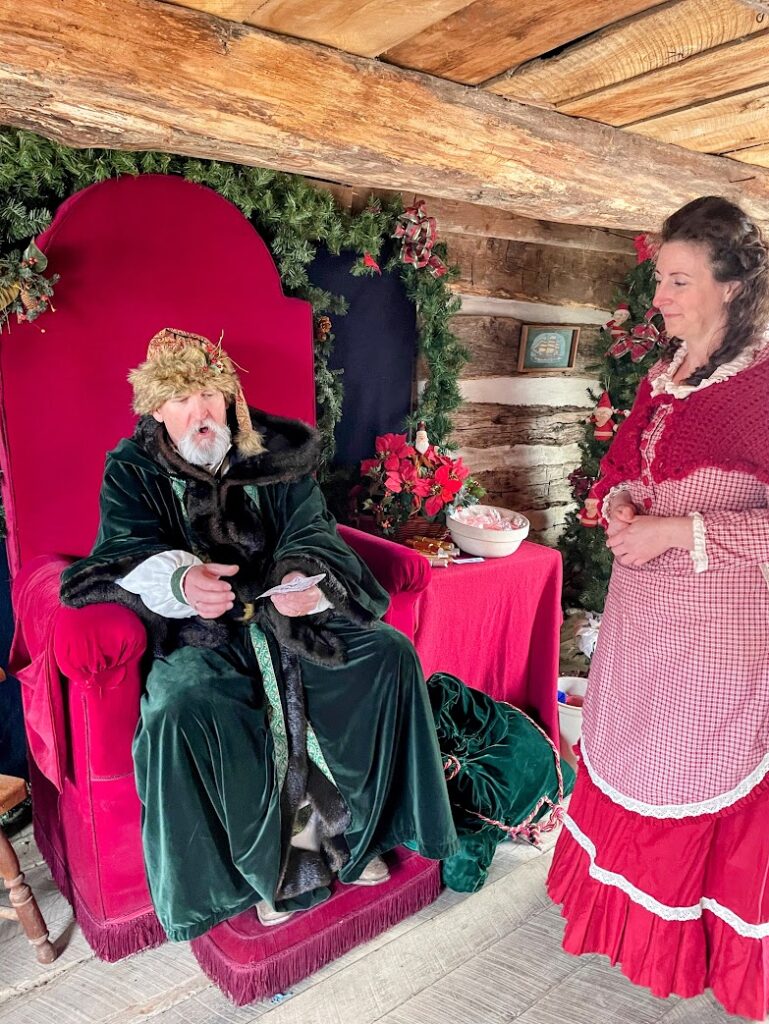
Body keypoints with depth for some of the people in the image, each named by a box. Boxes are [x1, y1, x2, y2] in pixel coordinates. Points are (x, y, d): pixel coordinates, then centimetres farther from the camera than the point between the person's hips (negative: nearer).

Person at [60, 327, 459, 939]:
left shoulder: (278, 452, 5)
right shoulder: (132, 470, 2)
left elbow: (312, 531, -1)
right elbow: (127, 553, -11)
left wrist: (302, 576, -27)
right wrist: (181, 580, -35)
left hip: (287, 610, 3)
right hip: (199, 631, -2)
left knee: (389, 651, -15)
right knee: (181, 707, -33)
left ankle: (357, 834, 0)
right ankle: (258, 869, -9)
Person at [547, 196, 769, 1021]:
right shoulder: (661, 380, 7)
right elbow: (617, 466, 16)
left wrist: (678, 531, -22)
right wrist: (619, 509, -5)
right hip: (640, 615, 7)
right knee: (629, 759, 20)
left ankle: (703, 943, 35)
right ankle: (634, 904, 45)